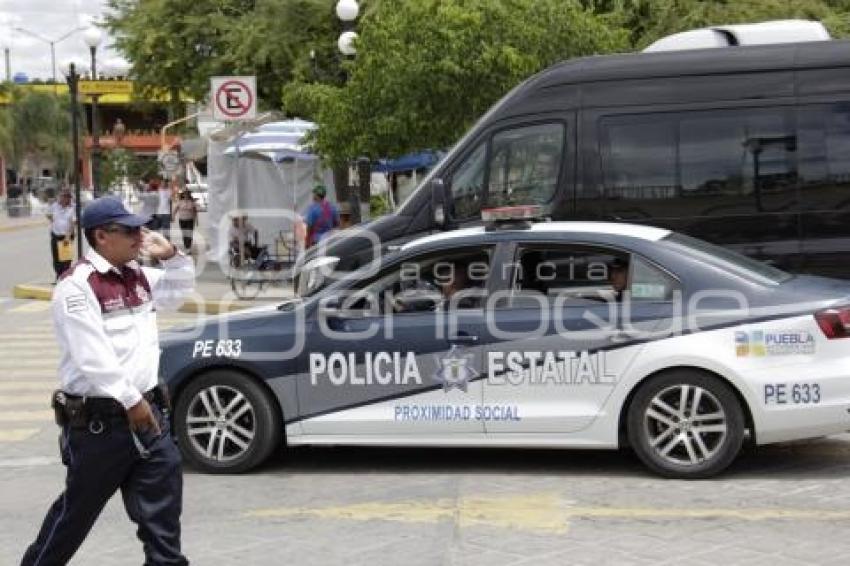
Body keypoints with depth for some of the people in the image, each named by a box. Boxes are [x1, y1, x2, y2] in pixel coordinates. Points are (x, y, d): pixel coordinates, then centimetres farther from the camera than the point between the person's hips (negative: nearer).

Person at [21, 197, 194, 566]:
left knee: (162, 504, 5)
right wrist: (131, 401, -22)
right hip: (99, 419, -7)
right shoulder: (77, 285, -15)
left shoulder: (137, 276, 11)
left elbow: (179, 291, 29)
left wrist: (171, 256, 10)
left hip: (148, 409, 7)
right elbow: (93, 356, -22)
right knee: (78, 509, 8)